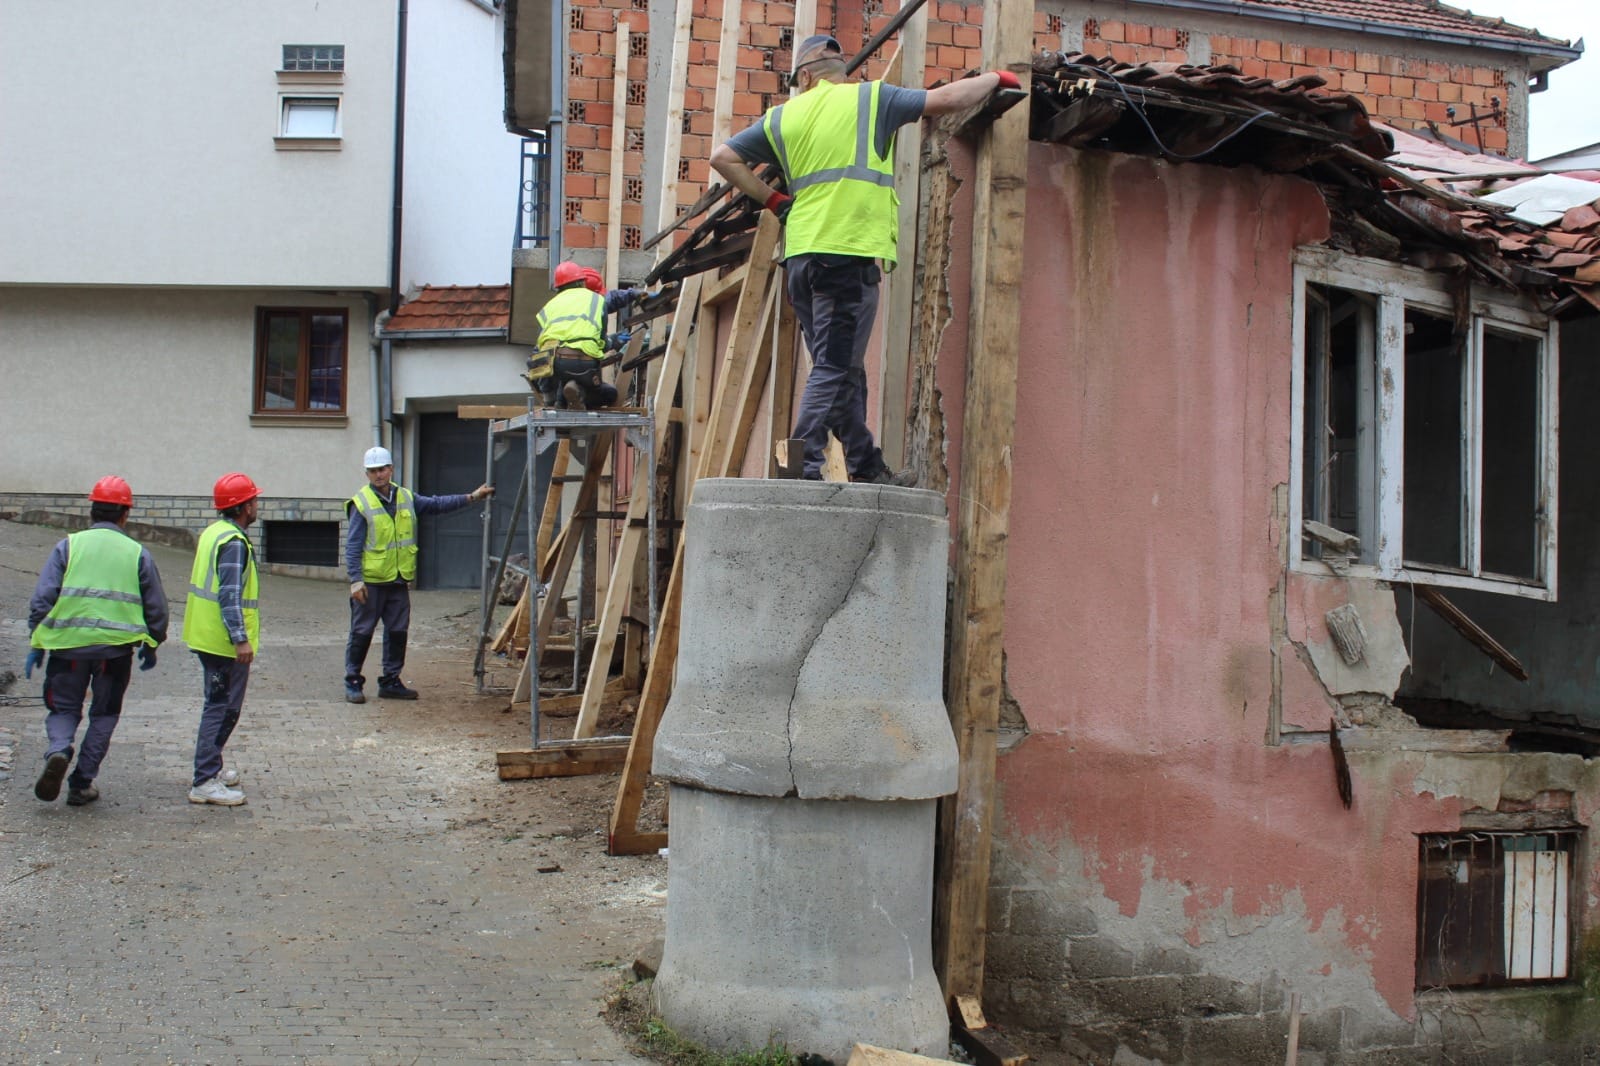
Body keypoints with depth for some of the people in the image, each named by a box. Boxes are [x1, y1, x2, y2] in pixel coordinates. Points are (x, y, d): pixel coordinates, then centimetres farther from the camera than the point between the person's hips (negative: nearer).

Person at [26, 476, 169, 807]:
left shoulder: (68, 546, 3)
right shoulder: (137, 553, 4)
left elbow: (42, 599, -1)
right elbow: (156, 608, 8)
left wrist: (36, 644, 7)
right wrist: (151, 645, 23)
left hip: (68, 644, 0)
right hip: (116, 646, 0)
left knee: (63, 708, 15)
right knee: (104, 715, 14)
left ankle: (58, 752, -15)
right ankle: (82, 784, 12)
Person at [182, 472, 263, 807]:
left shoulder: (213, 532, 13)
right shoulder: (234, 542, -18)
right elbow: (230, 595, -24)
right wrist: (240, 639, -24)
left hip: (206, 637, 10)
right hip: (224, 641, -10)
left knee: (218, 705, 21)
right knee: (223, 709, -6)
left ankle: (210, 768, 31)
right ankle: (205, 782, -5)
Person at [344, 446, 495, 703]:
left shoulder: (407, 498, 10)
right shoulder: (362, 503, -7)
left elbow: (436, 505, 15)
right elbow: (352, 546, -9)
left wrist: (472, 497, 8)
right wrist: (355, 580, -15)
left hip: (399, 581, 6)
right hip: (370, 582, -6)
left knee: (398, 632, 10)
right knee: (362, 633, -1)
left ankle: (390, 682, 20)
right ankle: (353, 683, 8)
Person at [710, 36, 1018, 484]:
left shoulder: (783, 116, 16)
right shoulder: (870, 98, 5)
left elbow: (723, 157, 15)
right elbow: (946, 99, 3)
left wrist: (770, 199, 19)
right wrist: (995, 78, 19)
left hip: (801, 256, 6)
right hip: (850, 253, -5)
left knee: (842, 369, 12)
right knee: (835, 370, -7)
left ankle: (867, 468, 17)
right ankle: (803, 465, -16)